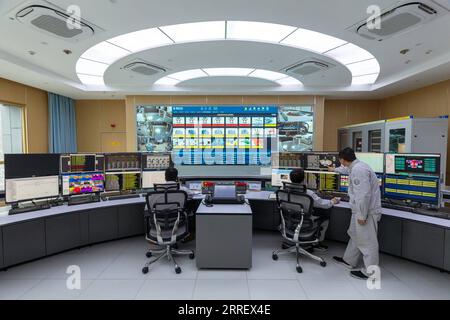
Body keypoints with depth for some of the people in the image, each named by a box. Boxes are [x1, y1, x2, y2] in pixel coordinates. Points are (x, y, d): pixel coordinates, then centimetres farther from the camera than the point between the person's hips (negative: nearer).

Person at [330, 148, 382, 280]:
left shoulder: (358, 170, -23)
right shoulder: (356, 166, 10)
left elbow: (364, 194, -27)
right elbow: (346, 169, 36)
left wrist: (362, 215, -23)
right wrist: (335, 169, 54)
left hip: (366, 211, -11)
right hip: (360, 210, 11)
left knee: (367, 241, 0)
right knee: (355, 235, 20)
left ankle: (369, 272, 13)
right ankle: (349, 261, 35)